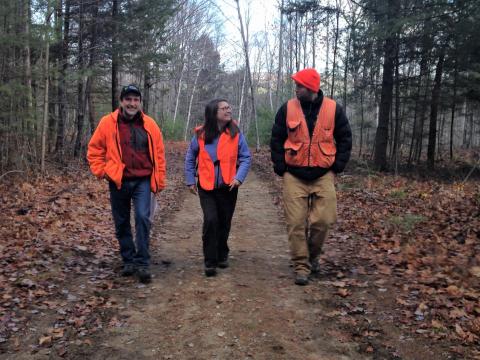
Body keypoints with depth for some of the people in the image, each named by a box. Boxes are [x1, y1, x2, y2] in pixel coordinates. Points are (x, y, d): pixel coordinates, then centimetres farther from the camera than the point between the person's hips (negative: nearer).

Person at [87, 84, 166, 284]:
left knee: (143, 218, -13)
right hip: (118, 182, 1)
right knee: (122, 223, 9)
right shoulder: (108, 123, -2)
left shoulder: (149, 125, 1)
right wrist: (102, 171, -3)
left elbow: (158, 154, 5)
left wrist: (159, 180, 3)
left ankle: (142, 263, -5)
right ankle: (129, 261, 24)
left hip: (143, 181, -1)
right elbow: (94, 150, 6)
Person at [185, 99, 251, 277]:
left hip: (228, 187, 1)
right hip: (206, 187, -1)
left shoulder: (235, 134, -5)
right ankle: (210, 262, -2)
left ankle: (222, 255, 34)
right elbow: (190, 158, 7)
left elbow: (245, 157, -2)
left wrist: (239, 177, -16)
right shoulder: (201, 135, -5)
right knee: (210, 220, -14)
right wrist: (190, 180, 4)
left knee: (224, 222, 12)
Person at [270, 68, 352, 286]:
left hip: (323, 175, 0)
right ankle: (301, 266, 10)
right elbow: (276, 140, 7)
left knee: (324, 219, -4)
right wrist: (280, 167, 0)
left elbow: (345, 139, 9)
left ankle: (313, 255, 23)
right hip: (294, 176, 0)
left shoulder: (333, 109, 0)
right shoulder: (287, 109, 1)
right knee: (296, 223, -2)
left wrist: (338, 166, 0)